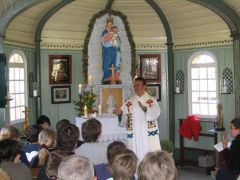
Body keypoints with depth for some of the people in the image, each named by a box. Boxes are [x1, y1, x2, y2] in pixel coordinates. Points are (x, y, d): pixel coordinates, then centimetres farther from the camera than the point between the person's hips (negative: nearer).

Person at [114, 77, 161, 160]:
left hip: (149, 133, -2)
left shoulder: (152, 100, 4)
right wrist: (119, 112, -26)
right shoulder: (129, 102, 10)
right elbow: (122, 112, -3)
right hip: (134, 134, 2)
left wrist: (145, 109, -26)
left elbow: (156, 113, -10)